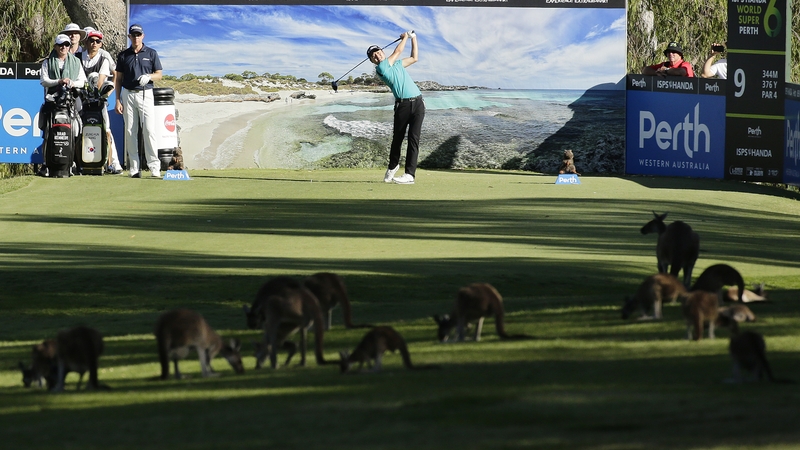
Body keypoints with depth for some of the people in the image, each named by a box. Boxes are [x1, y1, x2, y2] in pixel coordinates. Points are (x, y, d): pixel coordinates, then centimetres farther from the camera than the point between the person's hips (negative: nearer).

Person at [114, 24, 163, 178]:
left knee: (149, 129, -11)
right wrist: (117, 100, 4)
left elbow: (159, 74, 9)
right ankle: (133, 168, 3)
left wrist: (149, 77, -14)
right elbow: (118, 79, 11)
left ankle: (154, 166, -11)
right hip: (128, 94, 2)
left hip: (145, 93, -2)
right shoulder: (123, 55, 10)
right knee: (130, 131, 0)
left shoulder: (151, 53, 7)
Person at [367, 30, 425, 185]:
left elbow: (414, 58, 31)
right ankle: (393, 165, 32)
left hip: (417, 103, 3)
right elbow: (397, 52, 3)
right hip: (402, 104, -3)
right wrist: (405, 38, 18)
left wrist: (413, 38, 27)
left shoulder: (397, 63, 19)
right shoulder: (381, 68, -1)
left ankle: (410, 174, -12)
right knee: (397, 138, 5)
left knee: (414, 138, -7)